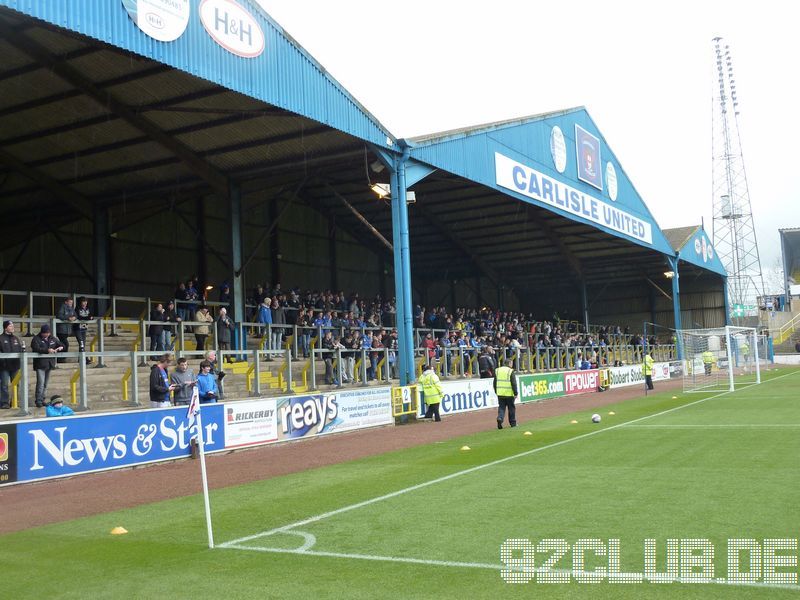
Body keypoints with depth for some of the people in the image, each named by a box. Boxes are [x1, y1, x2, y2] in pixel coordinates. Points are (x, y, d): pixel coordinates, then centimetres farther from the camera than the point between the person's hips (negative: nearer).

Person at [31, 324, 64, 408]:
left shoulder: (53, 338, 12)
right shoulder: (36, 339, -5)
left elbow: (61, 344, 20)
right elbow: (36, 348, -20)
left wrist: (60, 347, -4)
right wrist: (47, 350, -31)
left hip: (49, 364, 6)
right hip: (40, 364, -6)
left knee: (45, 383, 12)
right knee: (40, 383, -13)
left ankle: (42, 399, 20)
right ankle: (38, 401, -10)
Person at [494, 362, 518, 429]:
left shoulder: (497, 370, 8)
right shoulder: (511, 371, -8)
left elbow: (495, 383, 13)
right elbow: (514, 383, -10)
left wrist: (496, 392, 20)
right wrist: (515, 393, -5)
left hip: (500, 393, 3)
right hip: (509, 393, -3)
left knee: (501, 407, 8)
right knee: (511, 408, 10)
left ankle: (500, 418, -16)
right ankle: (513, 423, 18)